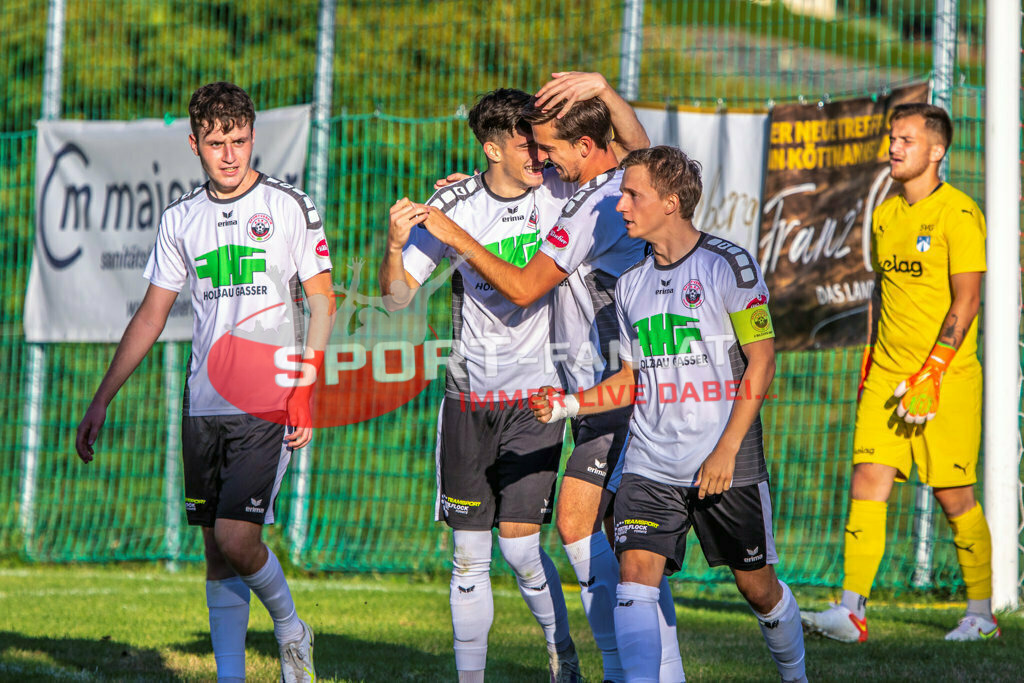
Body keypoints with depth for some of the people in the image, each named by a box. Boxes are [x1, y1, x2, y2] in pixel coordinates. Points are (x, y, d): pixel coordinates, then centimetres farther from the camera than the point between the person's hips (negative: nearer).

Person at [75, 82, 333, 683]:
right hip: (204, 404, 5)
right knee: (216, 551, 4)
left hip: (268, 406, -4)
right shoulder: (181, 220, 10)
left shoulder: (291, 207, -1)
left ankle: (290, 628, 11)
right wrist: (101, 400, 12)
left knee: (236, 538, -15)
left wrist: (306, 389, -11)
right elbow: (151, 316, 15)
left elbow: (322, 299, 0)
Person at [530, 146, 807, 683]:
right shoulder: (631, 283, 11)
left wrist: (727, 449, -14)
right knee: (636, 571, -15)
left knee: (756, 583, 6)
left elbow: (761, 361, -8)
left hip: (727, 463, -4)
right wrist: (571, 404, 1)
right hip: (650, 462, 4)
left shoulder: (728, 265, -7)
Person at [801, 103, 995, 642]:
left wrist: (931, 374, -20)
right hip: (886, 375, 6)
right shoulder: (885, 214, 13)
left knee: (954, 496, -1)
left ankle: (981, 614, 13)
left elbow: (966, 299, -15)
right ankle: (851, 612, -10)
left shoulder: (957, 214, -10)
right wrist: (870, 362, 18)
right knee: (867, 481, -6)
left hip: (948, 377, -6)